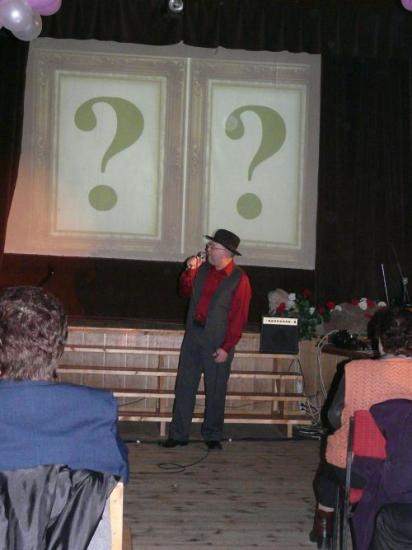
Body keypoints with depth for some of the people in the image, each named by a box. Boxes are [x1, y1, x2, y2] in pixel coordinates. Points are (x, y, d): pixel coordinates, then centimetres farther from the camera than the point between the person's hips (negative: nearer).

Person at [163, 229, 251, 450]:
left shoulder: (239, 279, -10)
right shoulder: (203, 269, 7)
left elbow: (238, 318, -12)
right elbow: (186, 291, 21)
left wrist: (226, 348, -16)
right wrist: (189, 271, 3)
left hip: (218, 343, -5)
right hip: (193, 336, 5)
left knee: (215, 392, 7)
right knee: (184, 386, 6)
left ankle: (212, 436, 21)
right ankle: (178, 434, 14)